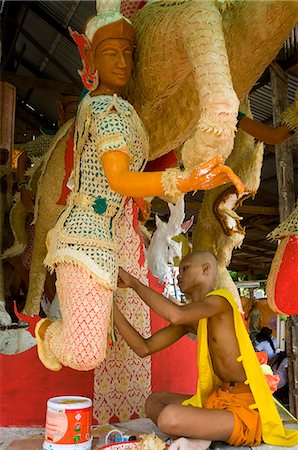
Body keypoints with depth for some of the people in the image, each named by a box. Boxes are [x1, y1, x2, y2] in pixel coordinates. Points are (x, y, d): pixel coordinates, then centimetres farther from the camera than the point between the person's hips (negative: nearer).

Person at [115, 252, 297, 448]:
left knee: (169, 417, -31)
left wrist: (134, 283, -22)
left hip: (246, 407, -9)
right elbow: (144, 348, 6)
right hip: (219, 397, 9)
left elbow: (175, 315, -34)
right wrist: (113, 307, 1)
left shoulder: (220, 299, -13)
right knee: (154, 401, 16)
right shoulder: (190, 319, 11)